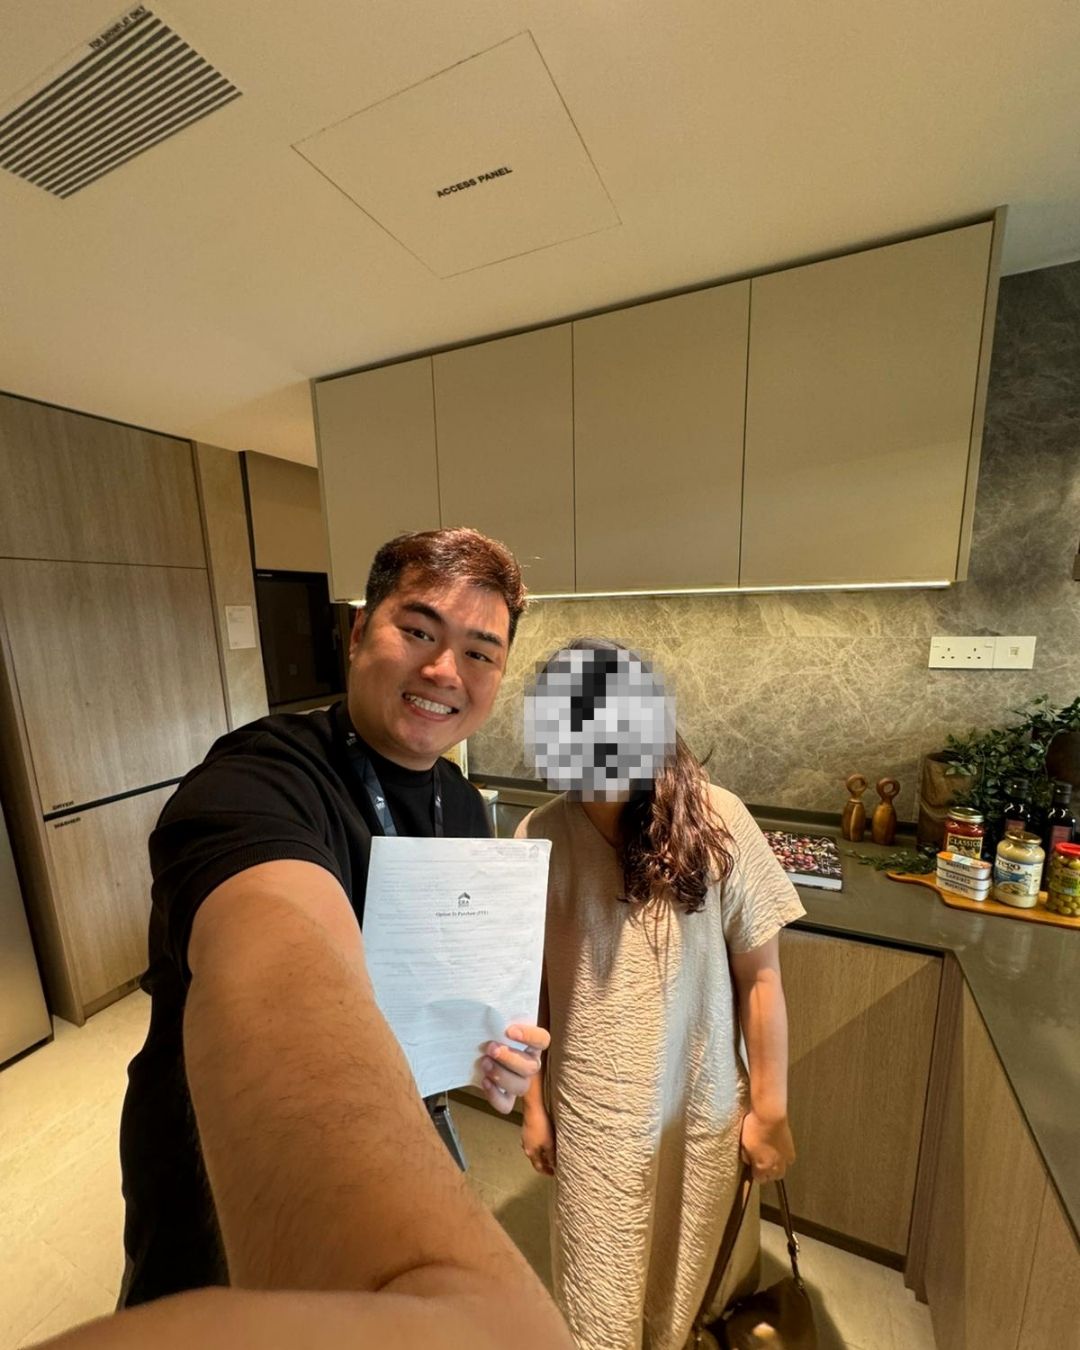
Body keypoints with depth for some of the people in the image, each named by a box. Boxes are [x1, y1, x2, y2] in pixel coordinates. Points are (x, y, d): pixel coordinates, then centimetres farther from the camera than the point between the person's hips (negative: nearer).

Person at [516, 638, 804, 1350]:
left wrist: (770, 1110, -2)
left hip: (704, 1106, 1)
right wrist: (534, 1103, 3)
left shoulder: (717, 821, -19)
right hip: (592, 1112, 0)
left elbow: (760, 977, -9)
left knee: (686, 1283, 25)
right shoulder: (540, 836, -17)